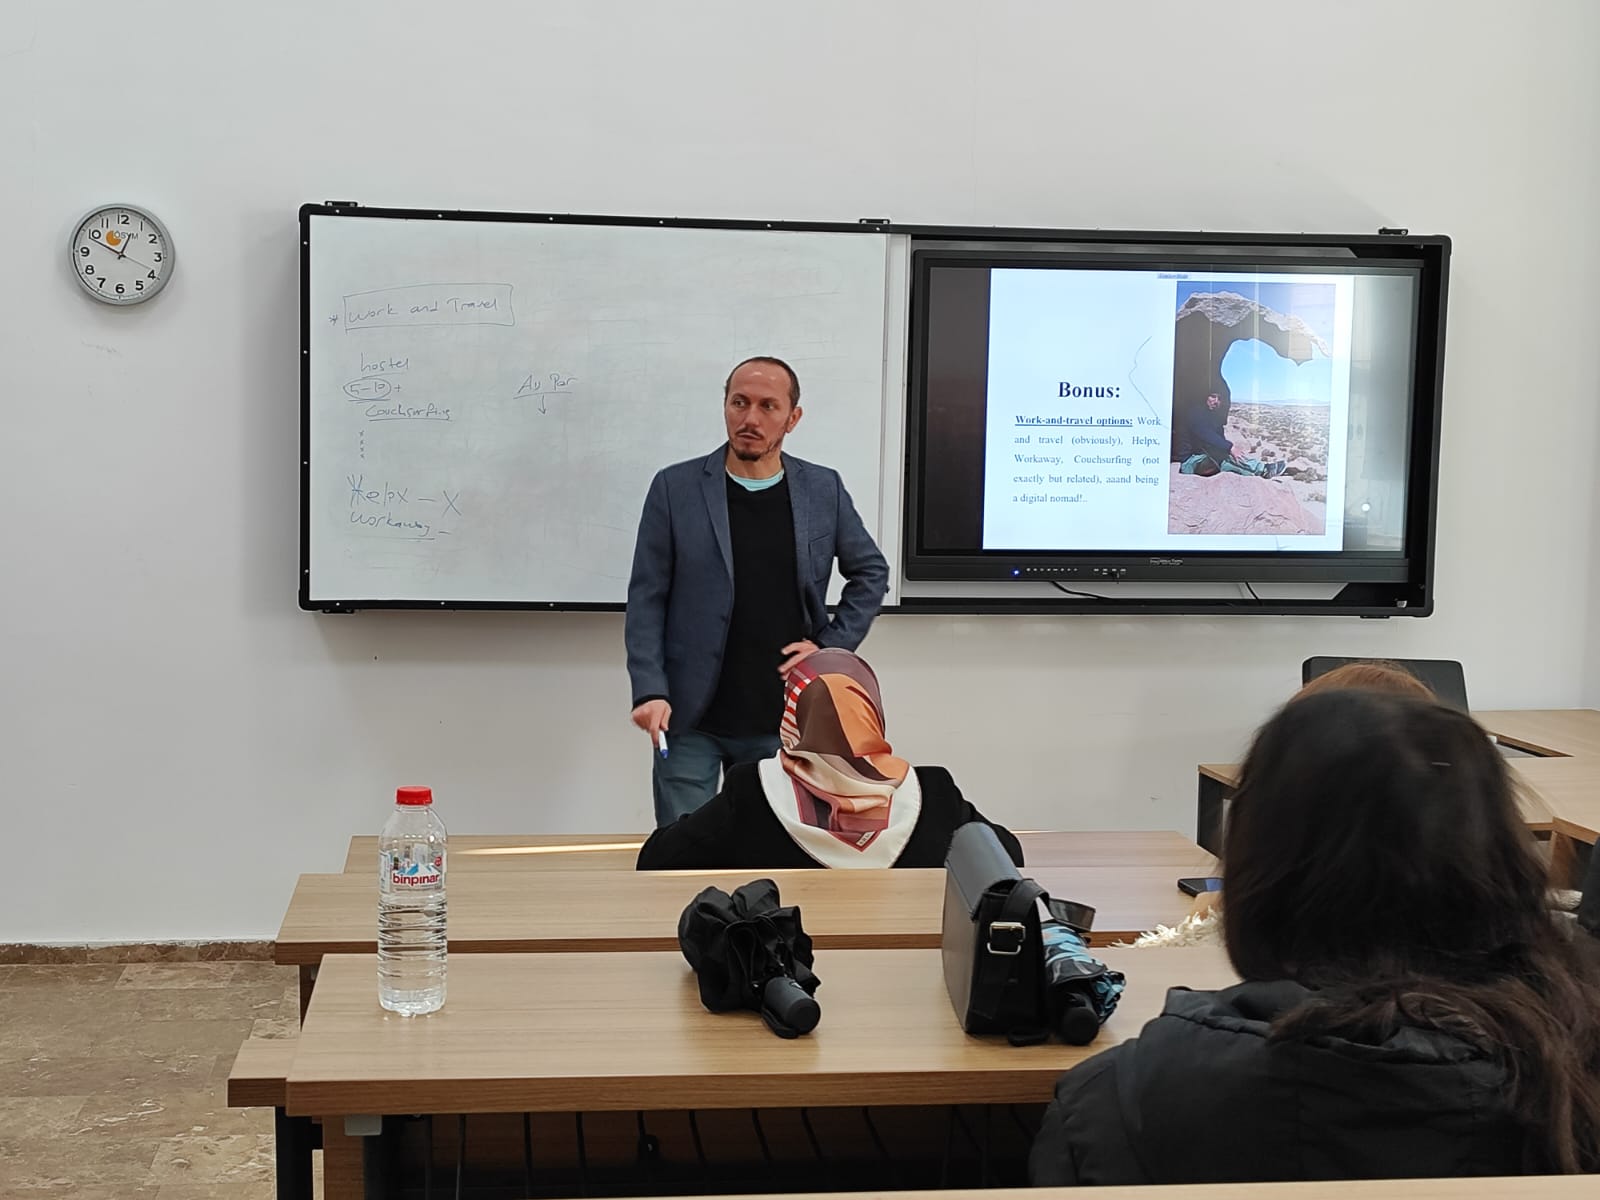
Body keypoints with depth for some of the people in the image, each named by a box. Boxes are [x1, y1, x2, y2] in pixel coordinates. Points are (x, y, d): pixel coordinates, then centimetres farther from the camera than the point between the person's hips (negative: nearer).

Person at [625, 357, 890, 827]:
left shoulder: (824, 490, 3)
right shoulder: (674, 488, -3)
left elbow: (871, 572, 15)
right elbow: (646, 598, -3)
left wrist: (832, 645, 3)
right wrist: (649, 690, -12)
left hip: (781, 721, 2)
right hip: (691, 721, -2)